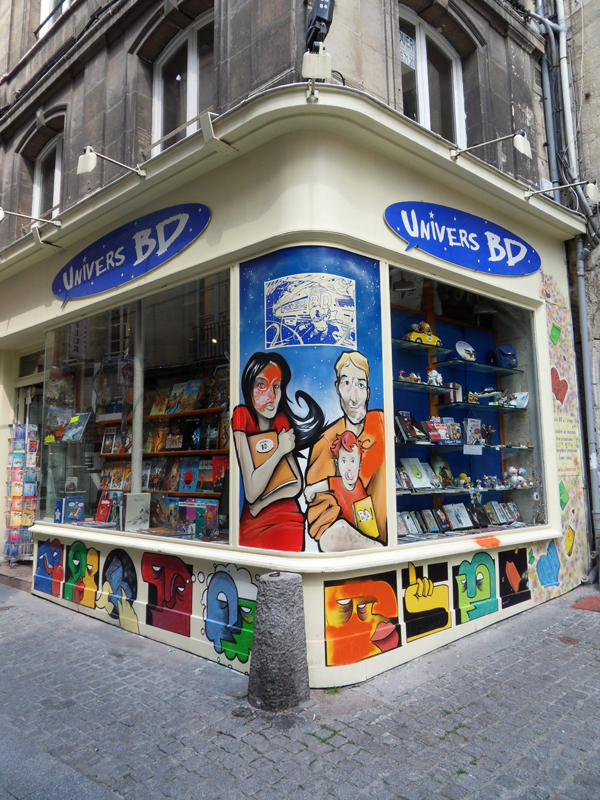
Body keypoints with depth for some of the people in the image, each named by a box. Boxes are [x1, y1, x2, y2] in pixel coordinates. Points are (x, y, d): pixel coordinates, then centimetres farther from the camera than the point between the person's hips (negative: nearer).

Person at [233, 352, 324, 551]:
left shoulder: (282, 422, 6)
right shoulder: (241, 416, -7)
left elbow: (296, 485, 2)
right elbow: (251, 492, -15)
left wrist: (260, 504, -8)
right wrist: (280, 450, -10)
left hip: (288, 521, 2)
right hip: (252, 527, -2)